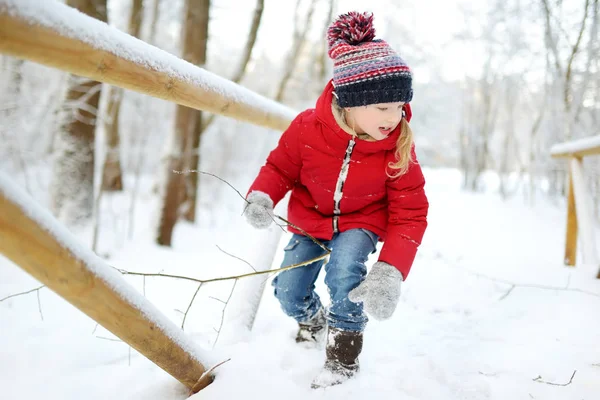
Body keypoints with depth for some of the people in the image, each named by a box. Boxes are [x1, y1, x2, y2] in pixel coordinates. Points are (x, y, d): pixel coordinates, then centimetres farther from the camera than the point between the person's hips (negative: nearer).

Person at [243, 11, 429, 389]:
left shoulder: (399, 148, -26)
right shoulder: (307, 128, -25)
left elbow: (410, 215, -23)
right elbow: (280, 167, -6)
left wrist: (391, 271, -39)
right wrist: (261, 197, -30)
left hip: (361, 222, -2)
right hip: (310, 220, 3)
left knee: (344, 273, -32)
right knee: (289, 293, 0)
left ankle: (345, 351, -5)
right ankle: (313, 319, 41)